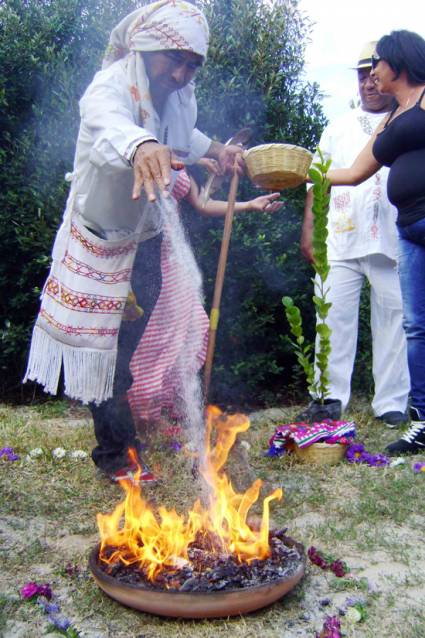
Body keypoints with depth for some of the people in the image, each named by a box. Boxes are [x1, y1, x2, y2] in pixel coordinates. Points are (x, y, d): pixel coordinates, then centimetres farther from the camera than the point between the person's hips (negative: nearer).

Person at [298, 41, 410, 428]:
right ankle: (331, 396, 7)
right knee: (335, 319, -1)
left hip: (393, 244, -1)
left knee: (392, 323, 1)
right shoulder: (338, 128, 18)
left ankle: (391, 403, 10)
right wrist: (309, 228, 6)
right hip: (341, 241, 2)